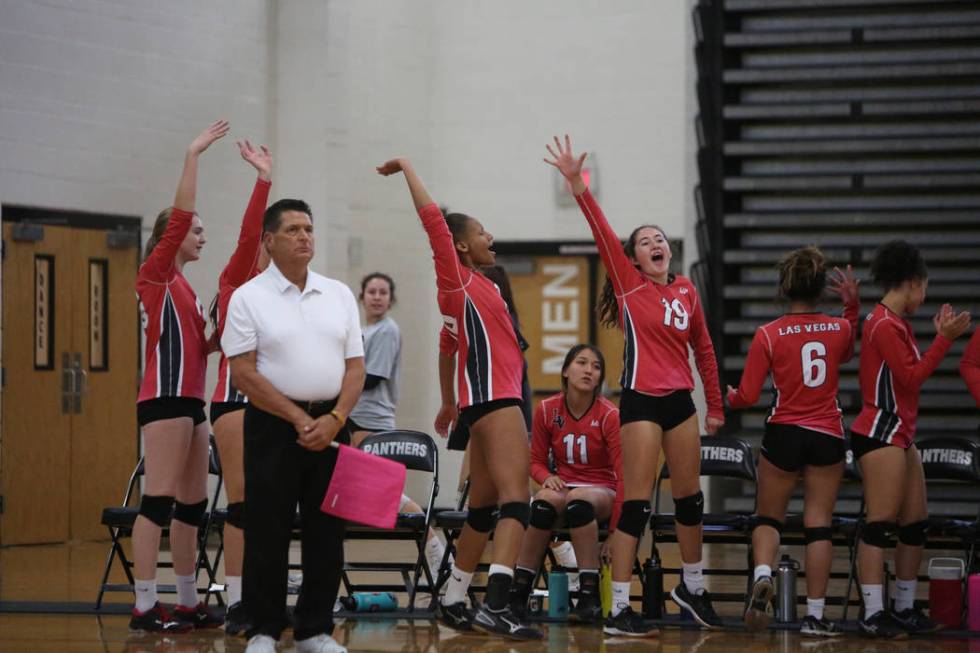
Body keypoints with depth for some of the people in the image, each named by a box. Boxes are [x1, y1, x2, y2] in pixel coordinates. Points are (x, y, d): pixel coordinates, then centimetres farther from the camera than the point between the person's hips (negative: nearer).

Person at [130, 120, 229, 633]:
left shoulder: (183, 286, 21)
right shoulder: (155, 275, -4)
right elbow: (179, 216, -15)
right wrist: (193, 156, -16)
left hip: (190, 400, 9)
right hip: (165, 399, -9)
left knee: (192, 505, 9)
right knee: (158, 500, -12)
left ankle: (188, 602, 14)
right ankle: (144, 606, -14)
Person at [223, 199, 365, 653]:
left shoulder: (339, 295, 10)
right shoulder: (249, 298, -2)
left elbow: (355, 366, 7)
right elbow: (244, 373, -9)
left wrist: (334, 419, -9)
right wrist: (298, 419, -13)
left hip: (329, 424, 4)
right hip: (273, 426, -4)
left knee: (326, 532, 5)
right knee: (267, 532, -2)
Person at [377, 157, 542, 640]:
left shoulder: (470, 288, 19)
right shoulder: (457, 281, -6)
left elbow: (447, 347, 29)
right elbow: (433, 219, -13)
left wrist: (449, 402, 38)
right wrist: (407, 168, -6)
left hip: (486, 402, 10)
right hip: (495, 398, -10)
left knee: (483, 507, 15)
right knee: (515, 500, -19)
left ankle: (453, 601, 22)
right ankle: (496, 605, -31)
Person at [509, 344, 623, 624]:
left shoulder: (609, 415, -10)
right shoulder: (546, 410, 0)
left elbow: (623, 475, -13)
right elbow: (536, 460, 11)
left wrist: (615, 530, -22)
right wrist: (547, 478, -15)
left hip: (602, 491, -2)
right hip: (563, 487, 2)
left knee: (578, 501, -38)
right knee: (544, 501, -35)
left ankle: (589, 598, -38)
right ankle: (518, 593, -31)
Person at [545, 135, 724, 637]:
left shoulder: (686, 291, 9)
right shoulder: (629, 283, -1)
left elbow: (703, 350, 17)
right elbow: (601, 231, -13)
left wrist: (716, 406, 18)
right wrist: (577, 183, -24)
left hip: (680, 402, 5)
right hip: (641, 401, -5)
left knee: (690, 499, 14)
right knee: (636, 505, -8)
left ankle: (692, 587, 34)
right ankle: (619, 609, -7)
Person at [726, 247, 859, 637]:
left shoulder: (768, 335, -9)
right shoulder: (839, 329, -1)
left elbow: (747, 397, -6)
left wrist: (729, 397, 15)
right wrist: (853, 305, 24)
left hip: (783, 433, -1)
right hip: (828, 436, 1)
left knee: (768, 517, 15)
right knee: (819, 524, 4)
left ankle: (762, 576, -14)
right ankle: (815, 615, 2)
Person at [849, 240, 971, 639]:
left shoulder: (896, 322, 15)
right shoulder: (884, 325, -14)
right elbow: (912, 376, -18)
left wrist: (940, 334, 16)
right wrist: (944, 338, -17)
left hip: (900, 434, 10)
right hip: (881, 432, -10)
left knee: (915, 525, 11)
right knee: (881, 523, -11)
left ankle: (905, 609, 18)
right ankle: (873, 615, -11)